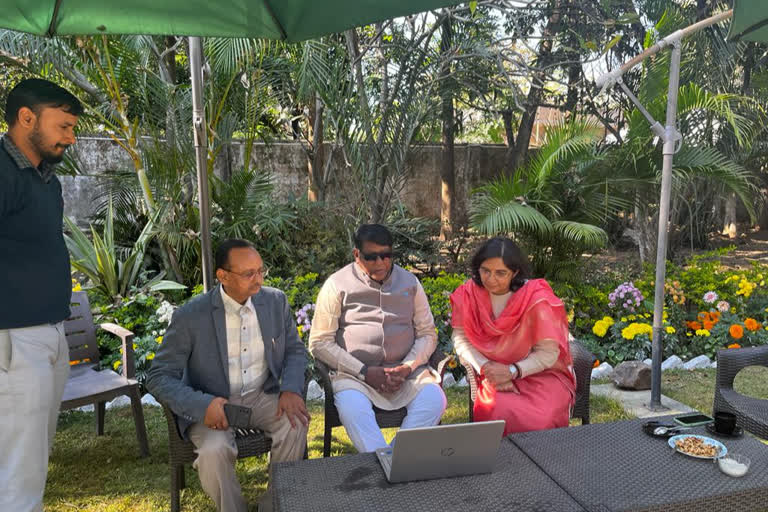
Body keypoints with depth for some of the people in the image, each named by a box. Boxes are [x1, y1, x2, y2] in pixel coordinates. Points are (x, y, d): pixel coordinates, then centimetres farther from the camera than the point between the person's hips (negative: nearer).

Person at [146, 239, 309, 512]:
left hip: (262, 396, 3)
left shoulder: (276, 300, -5)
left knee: (296, 423, -24)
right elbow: (158, 377, -12)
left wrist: (291, 389, -13)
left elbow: (295, 349, 7)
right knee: (214, 450, -31)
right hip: (211, 405, -2)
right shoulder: (190, 316, -17)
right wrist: (202, 405, -29)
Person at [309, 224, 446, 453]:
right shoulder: (337, 285, 1)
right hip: (353, 373, -2)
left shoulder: (409, 283, 11)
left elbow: (427, 334, 11)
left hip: (404, 371, 3)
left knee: (434, 398, -26)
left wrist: (407, 368, -9)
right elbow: (320, 342, -4)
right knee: (352, 407, -34)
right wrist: (365, 372, -13)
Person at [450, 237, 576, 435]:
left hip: (540, 373, -1)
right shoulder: (468, 294, -5)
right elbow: (461, 338, 0)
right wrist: (485, 368, -15)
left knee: (539, 420, -30)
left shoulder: (536, 298, -15)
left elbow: (548, 354, -10)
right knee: (499, 414, -30)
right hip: (495, 376, 2)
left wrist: (512, 371, -21)